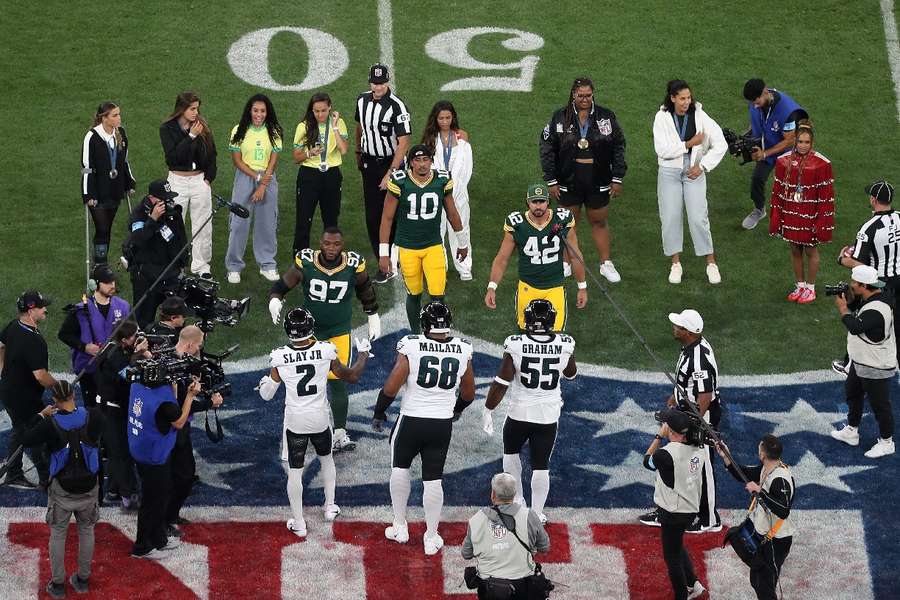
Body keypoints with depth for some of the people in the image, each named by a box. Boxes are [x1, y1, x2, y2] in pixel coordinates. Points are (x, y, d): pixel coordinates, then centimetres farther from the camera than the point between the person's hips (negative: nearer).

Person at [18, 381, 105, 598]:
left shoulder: (51, 424, -20)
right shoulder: (93, 416, -15)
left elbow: (27, 440, -7)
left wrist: (41, 416, 3)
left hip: (62, 488, -2)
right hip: (88, 486, 2)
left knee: (58, 533, 13)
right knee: (86, 530, 19)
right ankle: (83, 580, 30)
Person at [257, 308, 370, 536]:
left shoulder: (280, 358, -15)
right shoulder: (326, 351, -14)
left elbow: (267, 395, -5)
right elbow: (351, 376, 1)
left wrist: (264, 382, 18)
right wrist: (363, 353, 17)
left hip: (295, 421, -2)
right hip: (320, 420, 2)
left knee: (295, 472, 10)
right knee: (326, 458, 28)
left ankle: (298, 523, 16)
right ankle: (330, 507, 39)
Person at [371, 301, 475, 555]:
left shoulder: (411, 347, -16)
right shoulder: (462, 350, -5)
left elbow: (391, 388, -15)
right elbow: (469, 393, 8)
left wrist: (379, 413, 2)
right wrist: (457, 409, 29)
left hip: (411, 421, -2)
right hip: (443, 424, 2)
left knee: (400, 468, 21)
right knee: (433, 480, 12)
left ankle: (400, 527, 27)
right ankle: (431, 537, 20)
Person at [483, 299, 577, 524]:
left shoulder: (516, 346, -19)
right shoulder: (565, 345, -11)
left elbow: (501, 383, -14)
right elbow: (571, 374, 10)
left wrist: (487, 411, -2)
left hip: (519, 414, -1)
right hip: (548, 417, 1)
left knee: (511, 452, 26)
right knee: (541, 466, 10)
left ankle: (518, 499, 32)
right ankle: (537, 514, 15)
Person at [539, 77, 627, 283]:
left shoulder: (606, 117, -3)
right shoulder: (560, 118, -5)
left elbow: (618, 147, 4)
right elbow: (547, 148, -1)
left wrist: (617, 179, 1)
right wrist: (551, 181, -3)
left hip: (598, 182, 0)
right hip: (568, 182, 0)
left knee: (599, 222, 10)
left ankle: (606, 264, 21)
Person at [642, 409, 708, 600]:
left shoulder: (665, 454, -25)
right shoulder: (698, 450, -3)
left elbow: (647, 461, -4)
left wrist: (659, 436, -2)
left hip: (673, 515, -8)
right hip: (691, 510, 8)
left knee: (672, 556, 8)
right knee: (677, 547, 29)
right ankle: (693, 584, 28)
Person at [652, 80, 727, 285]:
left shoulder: (699, 116, -6)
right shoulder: (662, 118, -7)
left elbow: (720, 144, -6)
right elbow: (662, 149, -15)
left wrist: (702, 166, -10)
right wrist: (689, 144, -16)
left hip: (694, 173, -1)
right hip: (669, 173, 1)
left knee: (699, 218, -4)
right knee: (670, 218, 3)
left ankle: (711, 264, 7)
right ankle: (675, 264, 16)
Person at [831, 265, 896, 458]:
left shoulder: (877, 308, -33)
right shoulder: (866, 299, -2)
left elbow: (855, 326, -38)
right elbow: (854, 305, 17)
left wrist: (842, 308, -23)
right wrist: (846, 298, -5)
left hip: (876, 368, -11)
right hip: (860, 362, 11)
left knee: (880, 405, 5)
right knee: (853, 393, 27)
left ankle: (886, 442, 21)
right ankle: (851, 431, 45)